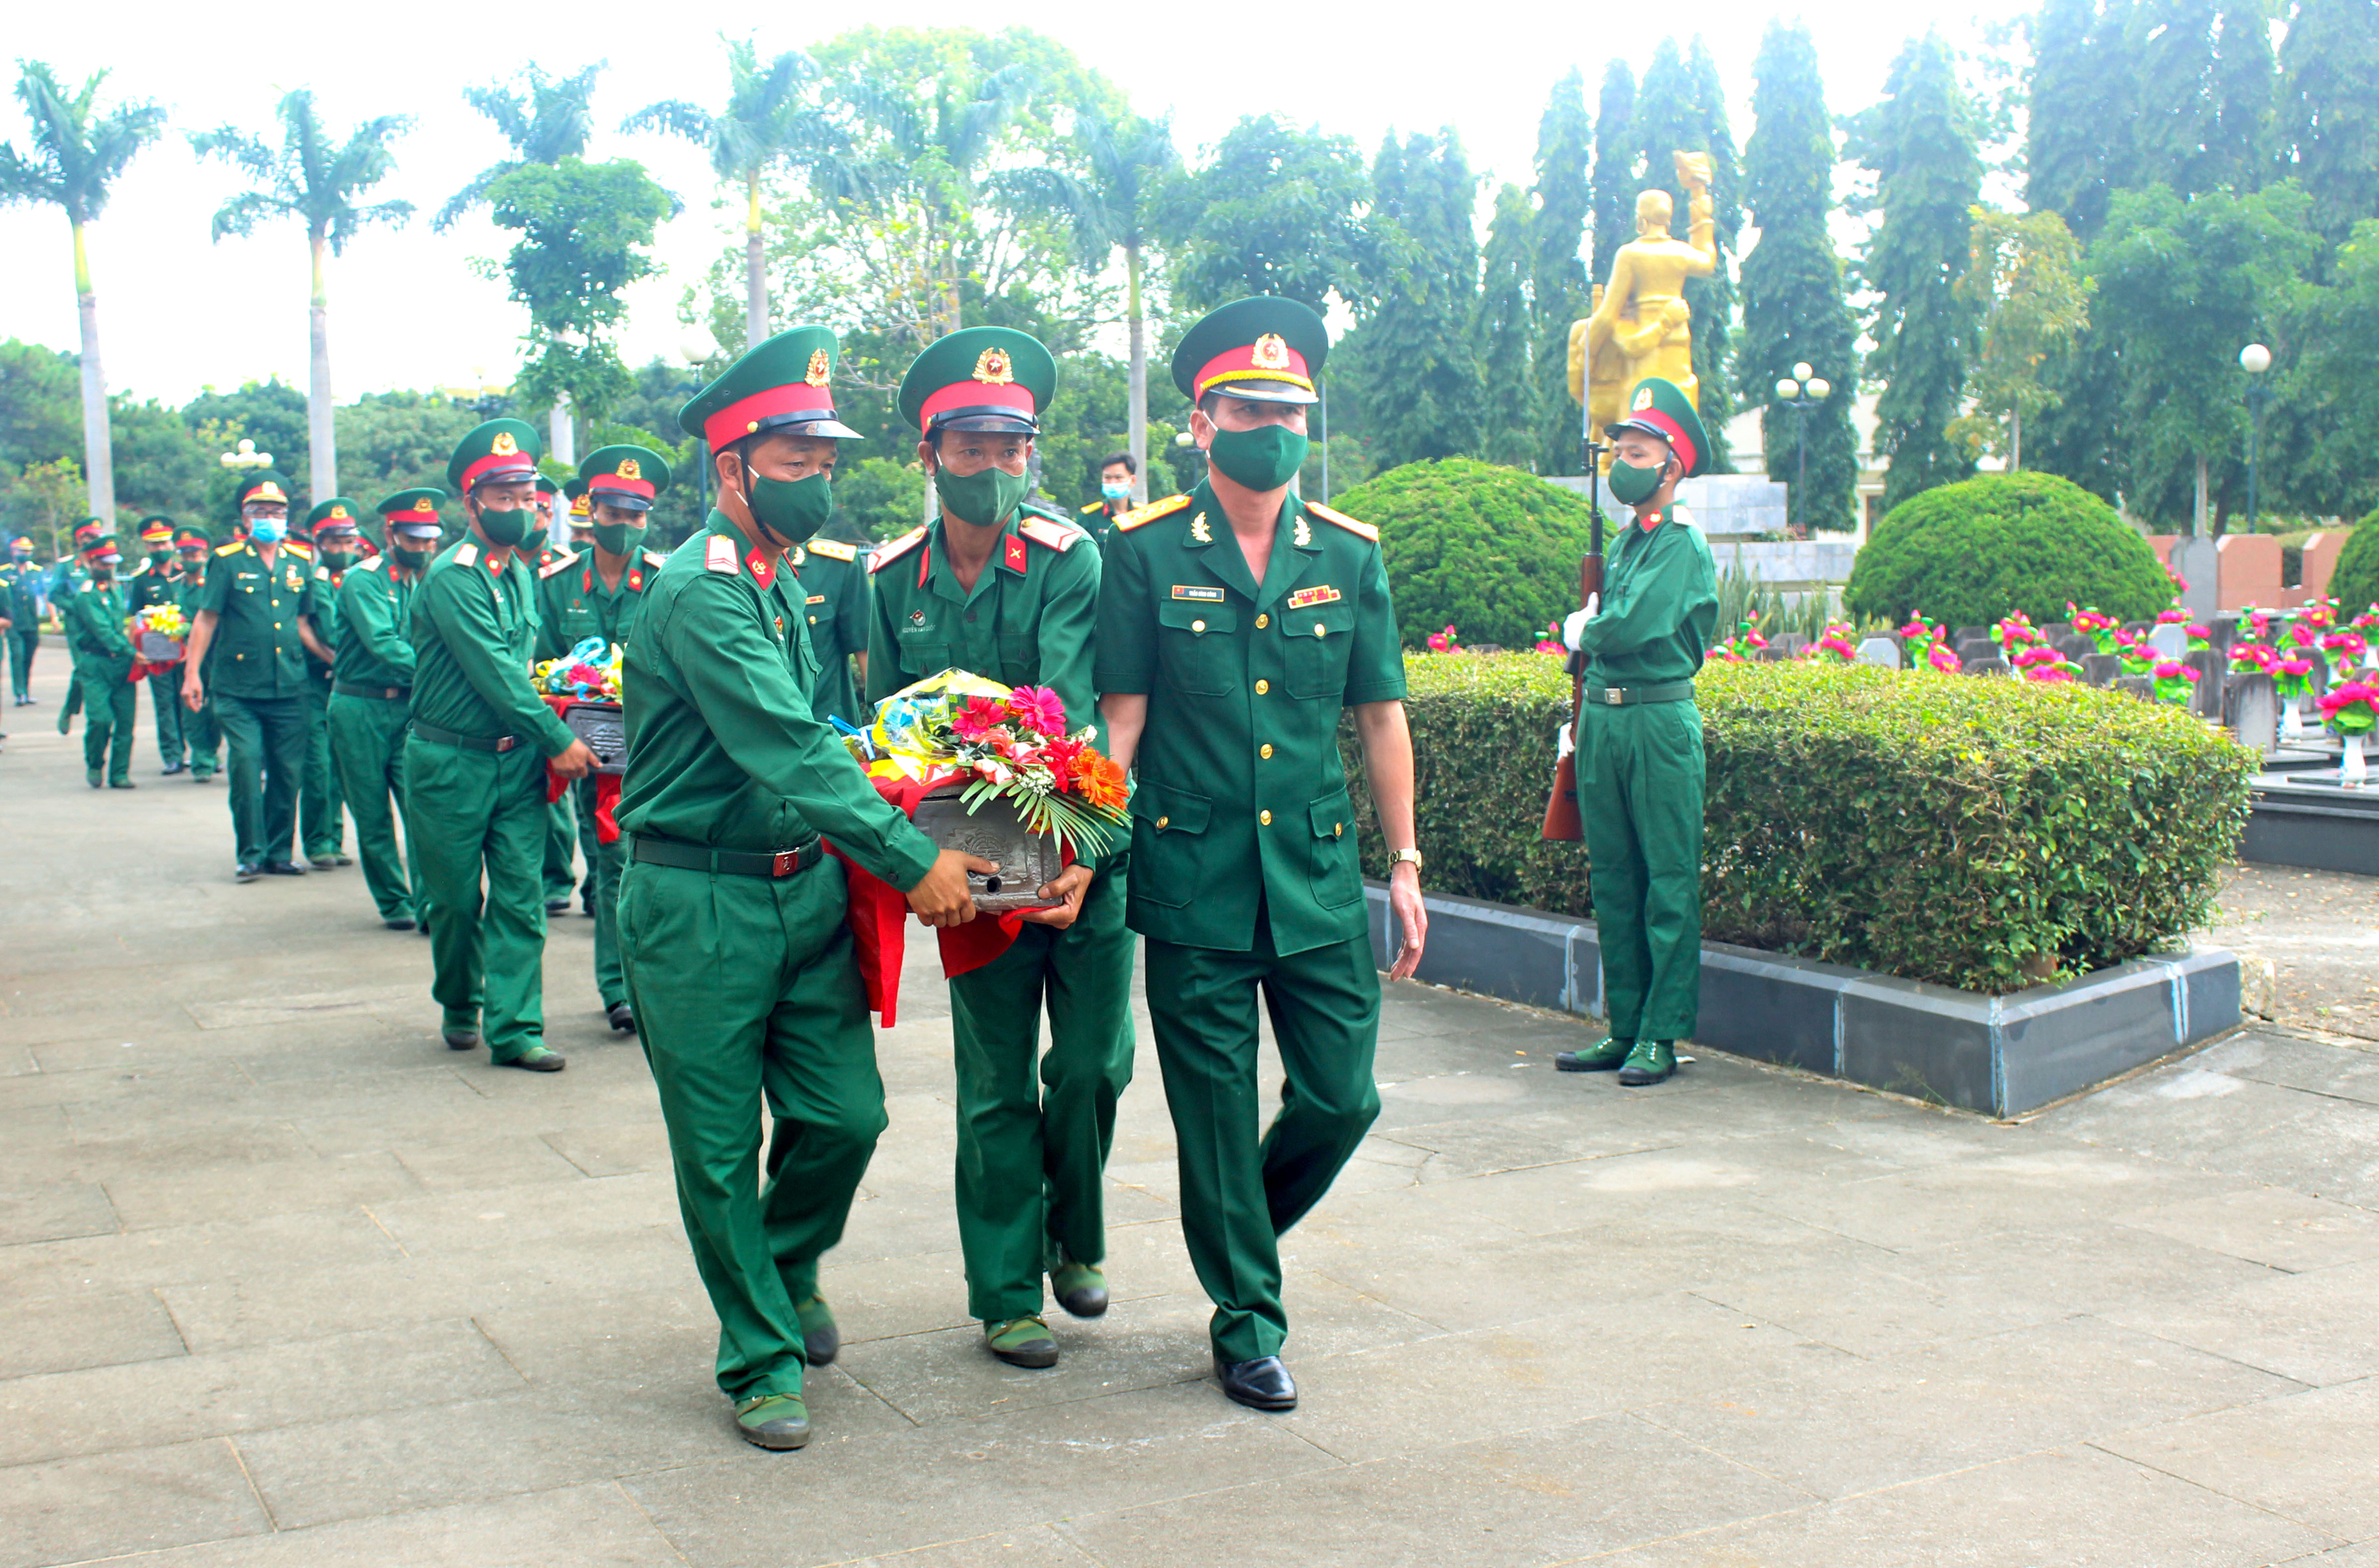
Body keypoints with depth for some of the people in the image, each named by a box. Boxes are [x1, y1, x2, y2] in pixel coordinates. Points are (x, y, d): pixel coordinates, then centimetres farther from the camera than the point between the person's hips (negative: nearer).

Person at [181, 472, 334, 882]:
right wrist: (192, 673, -6)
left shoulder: (299, 563, 11)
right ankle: (250, 853, 1)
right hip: (238, 689, -3)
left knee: (287, 772, 4)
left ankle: (278, 852, 16)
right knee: (247, 763, -11)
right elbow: (206, 620, 0)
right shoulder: (228, 561, 0)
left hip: (289, 688, 3)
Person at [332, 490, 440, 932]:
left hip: (411, 708, 4)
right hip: (361, 710, -3)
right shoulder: (363, 580, -8)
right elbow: (383, 644, -21)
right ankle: (394, 903, 18)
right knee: (373, 816, 5)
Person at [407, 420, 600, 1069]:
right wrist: (558, 740, -15)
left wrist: (546, 732, 3)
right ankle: (459, 1007, 30)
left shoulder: (521, 573, 10)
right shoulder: (452, 576, -15)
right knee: (457, 900, 7)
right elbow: (494, 674, -18)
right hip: (452, 763, -6)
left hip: (517, 758, 6)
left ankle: (513, 1028, 3)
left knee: (520, 895, 0)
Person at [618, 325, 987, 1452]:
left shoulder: (786, 584, 11)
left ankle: (788, 1265, 34)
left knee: (843, 1114, 6)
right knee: (720, 1148, 5)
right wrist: (913, 861, -24)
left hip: (807, 888, 7)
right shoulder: (701, 591, -17)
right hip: (699, 903, -7)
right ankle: (761, 1357, 19)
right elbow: (790, 753, -25)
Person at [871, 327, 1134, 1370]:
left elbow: (1070, 714, -22)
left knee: (1093, 1064, 4)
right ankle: (1005, 1295, 19)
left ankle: (1074, 1240, 31)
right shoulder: (893, 579, 2)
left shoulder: (1070, 560, -10)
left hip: (1085, 850, -2)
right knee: (997, 1086, 6)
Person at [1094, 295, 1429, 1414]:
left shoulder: (1349, 555, 6)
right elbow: (1121, 716, 0)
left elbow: (1381, 717, 10)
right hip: (1194, 881, -3)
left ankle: (1247, 1230, 34)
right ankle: (1247, 1321, 21)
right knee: (1216, 1111, 5)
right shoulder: (1146, 552, -2)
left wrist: (1404, 864, 9)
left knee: (1342, 1099, 4)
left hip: (1319, 875, 3)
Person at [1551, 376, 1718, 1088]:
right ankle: (1624, 1027, 18)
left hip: (1659, 720, -8)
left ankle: (1662, 1036, 3)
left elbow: (1628, 630, -19)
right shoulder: (1623, 544, 17)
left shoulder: (1684, 546, -9)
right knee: (1613, 878, 11)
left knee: (1668, 882, -2)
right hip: (1601, 717, 8)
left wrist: (1583, 632, -1)